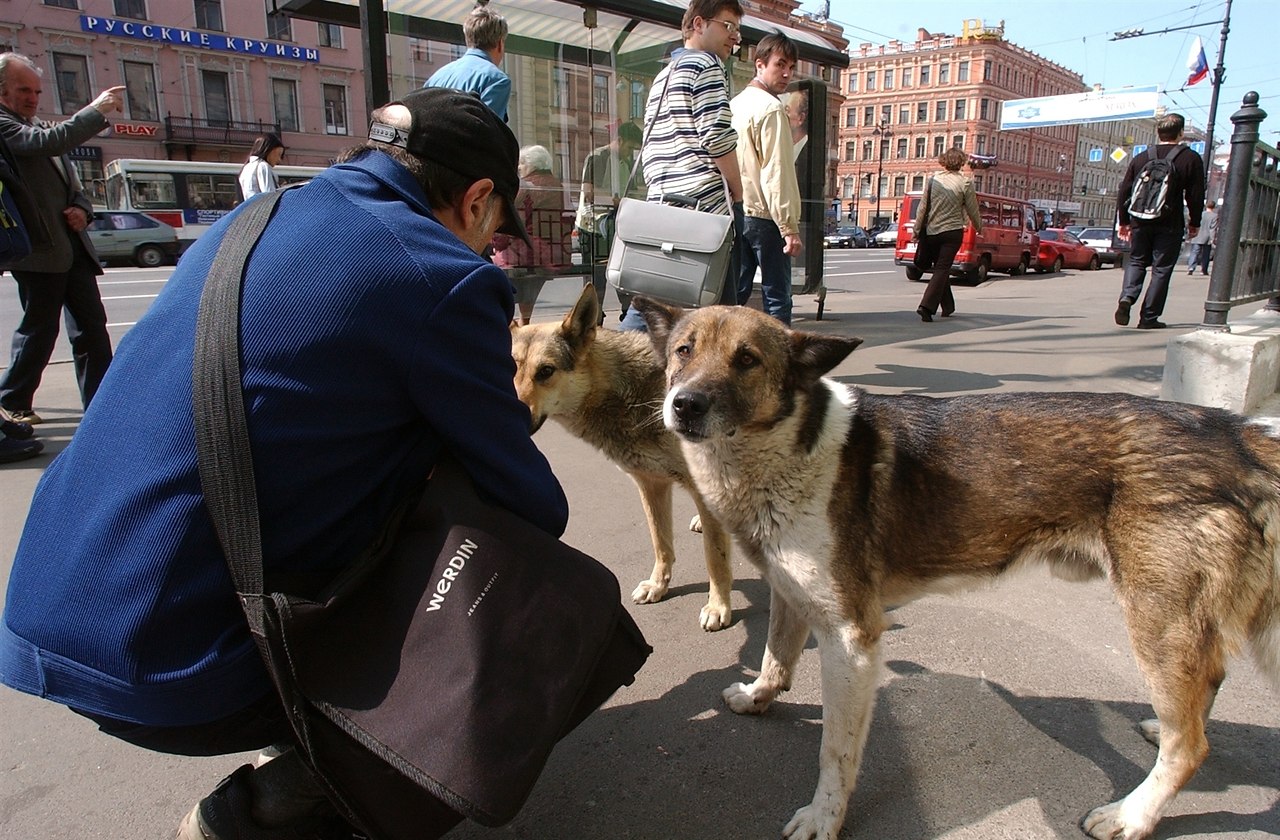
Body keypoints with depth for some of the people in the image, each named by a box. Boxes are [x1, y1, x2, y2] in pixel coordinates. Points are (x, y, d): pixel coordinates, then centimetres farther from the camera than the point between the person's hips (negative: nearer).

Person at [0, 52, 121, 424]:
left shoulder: (41, 127, 20)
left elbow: (71, 184, 23)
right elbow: (48, 142, -24)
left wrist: (81, 209, 2)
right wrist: (97, 110, -20)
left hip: (72, 244, 7)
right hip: (39, 248, -7)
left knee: (92, 326, 4)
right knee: (39, 328, 1)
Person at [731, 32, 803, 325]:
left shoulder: (735, 105, 16)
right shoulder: (771, 108, -9)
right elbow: (777, 172, -16)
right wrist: (790, 227, -16)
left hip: (736, 213, 8)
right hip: (765, 216, -8)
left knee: (735, 293, 9)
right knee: (777, 296, -4)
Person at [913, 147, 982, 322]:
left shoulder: (932, 180, 1)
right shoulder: (965, 182, -6)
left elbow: (922, 207, 2)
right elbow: (972, 209, 1)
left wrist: (916, 231, 9)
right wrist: (979, 228, 18)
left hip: (932, 231, 4)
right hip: (952, 231, -3)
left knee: (941, 268, 16)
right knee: (942, 269, -3)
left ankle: (948, 306, 25)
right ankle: (926, 306, -18)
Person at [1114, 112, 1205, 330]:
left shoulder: (1140, 158, 6)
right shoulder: (1191, 159, -1)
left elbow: (1123, 192, 6)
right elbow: (1196, 196, -1)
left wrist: (1124, 221, 15)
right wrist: (1194, 223, 11)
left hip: (1140, 221, 2)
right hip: (1169, 224, -2)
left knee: (1136, 261, 16)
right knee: (1161, 269, 3)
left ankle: (1127, 297, -11)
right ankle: (1149, 317, 3)